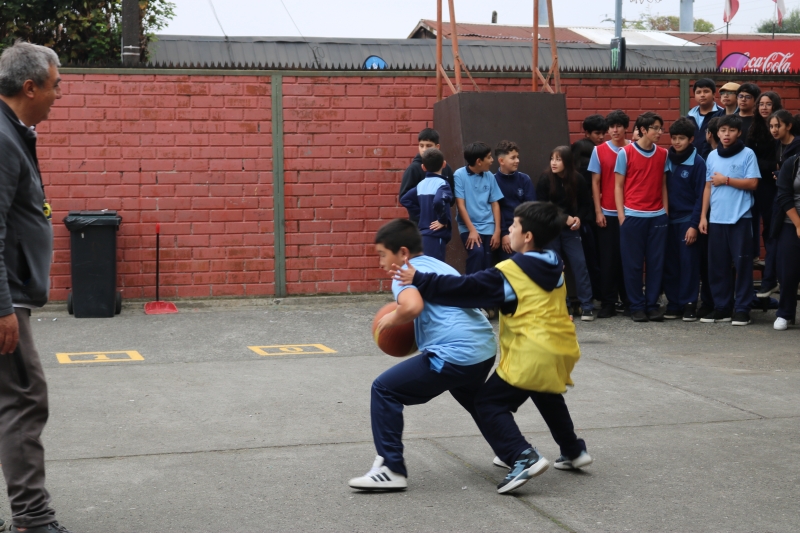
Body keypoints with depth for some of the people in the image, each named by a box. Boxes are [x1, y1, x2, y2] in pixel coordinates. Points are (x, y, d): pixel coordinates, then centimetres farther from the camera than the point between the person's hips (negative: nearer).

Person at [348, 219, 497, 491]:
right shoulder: (441, 266, 22)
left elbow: (412, 306, -26)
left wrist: (391, 320, -7)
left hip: (454, 356, -9)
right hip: (486, 349, 9)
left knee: (384, 390, -2)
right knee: (469, 395, 39)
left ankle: (391, 469, -5)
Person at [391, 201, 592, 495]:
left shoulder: (510, 272, -12)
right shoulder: (554, 268, 11)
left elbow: (467, 289, -14)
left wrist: (421, 282, -10)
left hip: (532, 354, -8)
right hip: (563, 349, 8)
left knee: (489, 402, -1)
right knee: (548, 397, 34)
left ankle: (524, 457, -15)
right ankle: (573, 451, 38)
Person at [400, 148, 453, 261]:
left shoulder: (421, 185, 10)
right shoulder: (442, 184, -12)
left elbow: (405, 199, 15)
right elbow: (439, 201, -30)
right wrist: (443, 220, -16)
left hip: (423, 235, 8)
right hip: (435, 236, -8)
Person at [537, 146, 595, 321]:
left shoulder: (577, 179, -4)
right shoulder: (545, 180, -9)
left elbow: (586, 204, 6)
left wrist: (579, 218, -12)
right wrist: (564, 217, -16)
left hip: (570, 229, 1)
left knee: (579, 264, -4)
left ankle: (587, 306, 0)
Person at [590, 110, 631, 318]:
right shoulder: (599, 151, 3)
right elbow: (595, 182, 4)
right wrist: (598, 211, -1)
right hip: (607, 213, 0)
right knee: (607, 259, 2)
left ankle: (629, 299, 16)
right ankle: (608, 303, 6)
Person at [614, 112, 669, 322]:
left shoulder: (663, 154, 7)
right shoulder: (626, 153, -2)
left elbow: (663, 184, 11)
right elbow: (618, 186, 0)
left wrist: (666, 210, 4)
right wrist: (621, 214, -5)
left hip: (658, 216, 3)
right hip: (632, 216, -3)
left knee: (656, 262, 3)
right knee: (633, 263, 2)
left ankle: (652, 304, 13)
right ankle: (637, 306, 10)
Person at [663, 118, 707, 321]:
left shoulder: (697, 162, -4)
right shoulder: (666, 160, 7)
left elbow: (700, 196, -6)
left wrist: (694, 225, -11)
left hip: (688, 220, -4)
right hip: (668, 219, 4)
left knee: (689, 263, -1)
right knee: (670, 264, 5)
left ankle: (689, 304, 5)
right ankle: (673, 303, 13)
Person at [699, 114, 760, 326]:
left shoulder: (747, 154, -2)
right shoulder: (712, 156, 11)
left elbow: (753, 183, -9)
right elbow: (708, 187, 12)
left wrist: (726, 180, -9)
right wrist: (703, 216, 7)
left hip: (740, 218, -4)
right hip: (716, 218, 4)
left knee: (742, 263, -2)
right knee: (717, 265, 6)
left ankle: (742, 309, 4)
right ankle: (722, 308, 14)